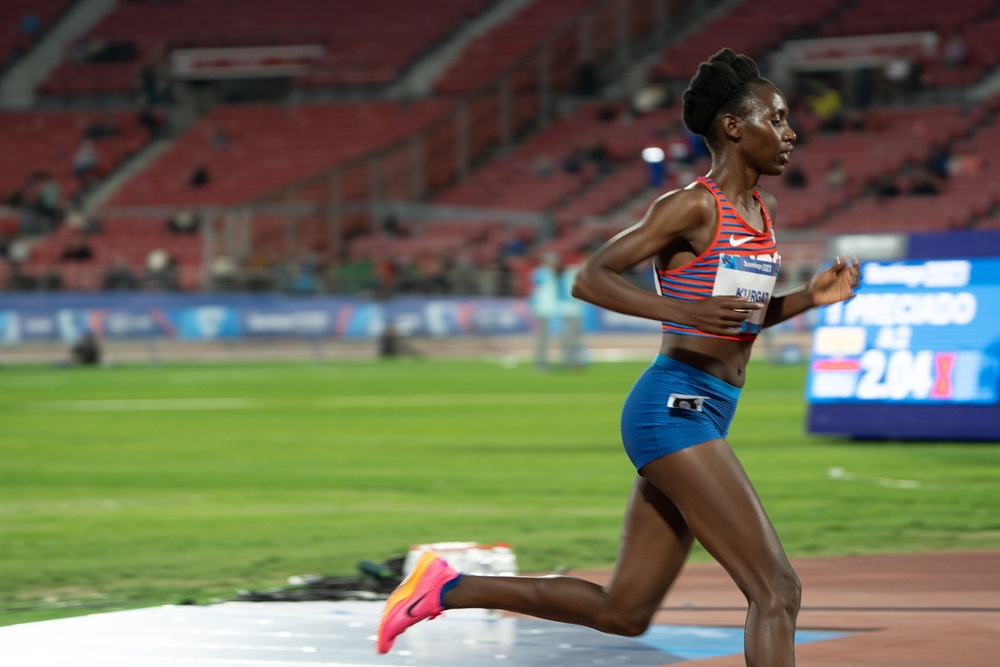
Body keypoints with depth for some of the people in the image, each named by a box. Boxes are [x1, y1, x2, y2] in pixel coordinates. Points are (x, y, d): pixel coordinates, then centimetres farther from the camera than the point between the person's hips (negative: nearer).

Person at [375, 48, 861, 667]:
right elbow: (590, 278, -13)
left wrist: (811, 297, 9)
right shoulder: (693, 207, -11)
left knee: (624, 612, 12)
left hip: (705, 415, 10)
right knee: (776, 590, -14)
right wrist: (685, 310, -24)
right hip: (673, 407, -10)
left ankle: (449, 588, 19)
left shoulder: (762, 214, 15)